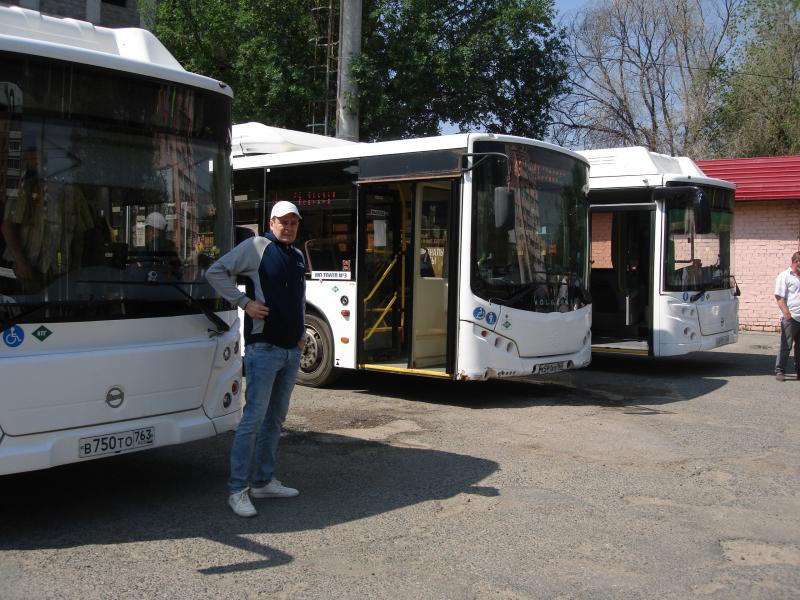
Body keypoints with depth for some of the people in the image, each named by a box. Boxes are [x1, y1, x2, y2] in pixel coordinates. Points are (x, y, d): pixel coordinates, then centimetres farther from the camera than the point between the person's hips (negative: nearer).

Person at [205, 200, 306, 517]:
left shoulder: (298, 257, 15)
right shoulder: (256, 247, -7)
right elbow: (215, 272, -8)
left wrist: (301, 333, 15)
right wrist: (245, 301, -14)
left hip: (291, 350, 8)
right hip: (263, 348, -8)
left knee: (275, 418, 12)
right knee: (254, 417, -8)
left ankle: (263, 481, 22)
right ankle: (238, 490, -1)